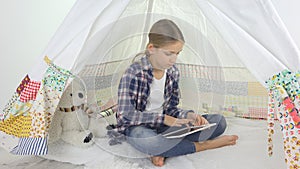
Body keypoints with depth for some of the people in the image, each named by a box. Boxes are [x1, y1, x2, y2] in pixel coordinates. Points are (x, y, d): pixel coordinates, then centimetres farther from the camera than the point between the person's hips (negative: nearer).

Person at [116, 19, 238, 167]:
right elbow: (126, 114, -20)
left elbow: (171, 108, 5)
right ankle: (202, 146, -18)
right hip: (137, 127, -5)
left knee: (219, 121, -6)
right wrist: (163, 119, -24)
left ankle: (163, 150, -21)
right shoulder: (134, 73, -19)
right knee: (149, 143, -44)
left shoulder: (173, 72, -1)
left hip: (163, 125, 6)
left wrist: (188, 115, -17)